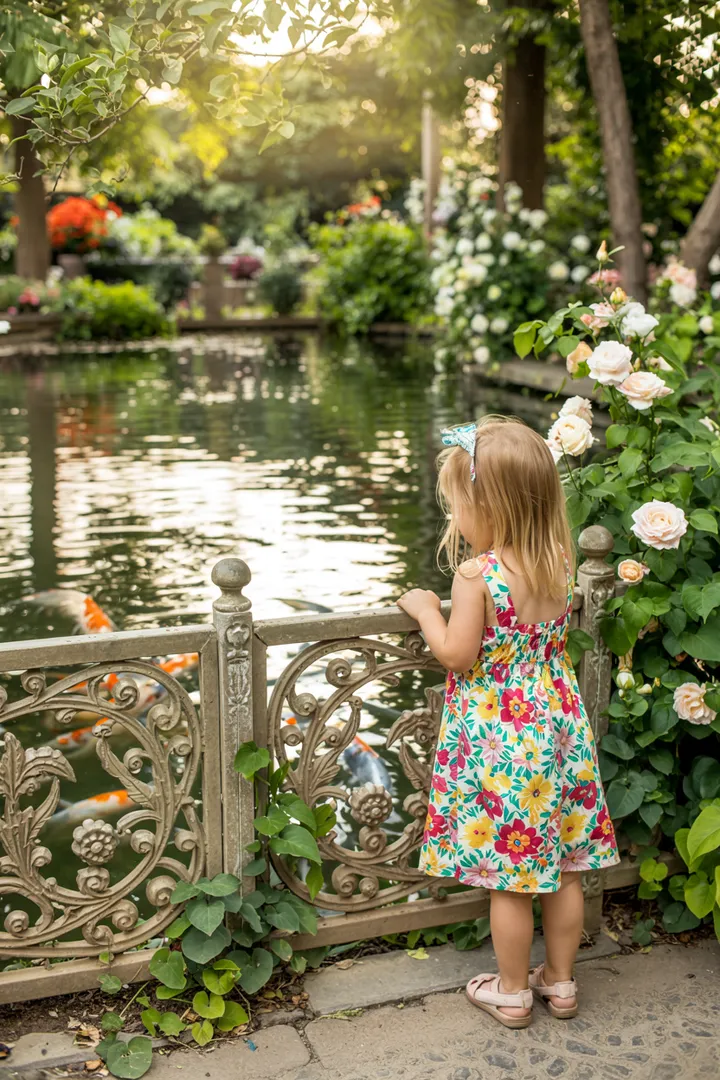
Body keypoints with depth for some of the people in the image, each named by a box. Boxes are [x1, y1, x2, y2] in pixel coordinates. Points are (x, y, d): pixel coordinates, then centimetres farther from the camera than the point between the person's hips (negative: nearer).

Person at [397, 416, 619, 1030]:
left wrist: (425, 608, 0)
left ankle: (512, 991, 24)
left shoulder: (476, 573, -21)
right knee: (562, 867, 17)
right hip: (557, 723, 6)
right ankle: (561, 980, 32)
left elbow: (456, 655, -16)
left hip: (499, 736, -6)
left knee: (510, 873, 8)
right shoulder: (561, 561, -2)